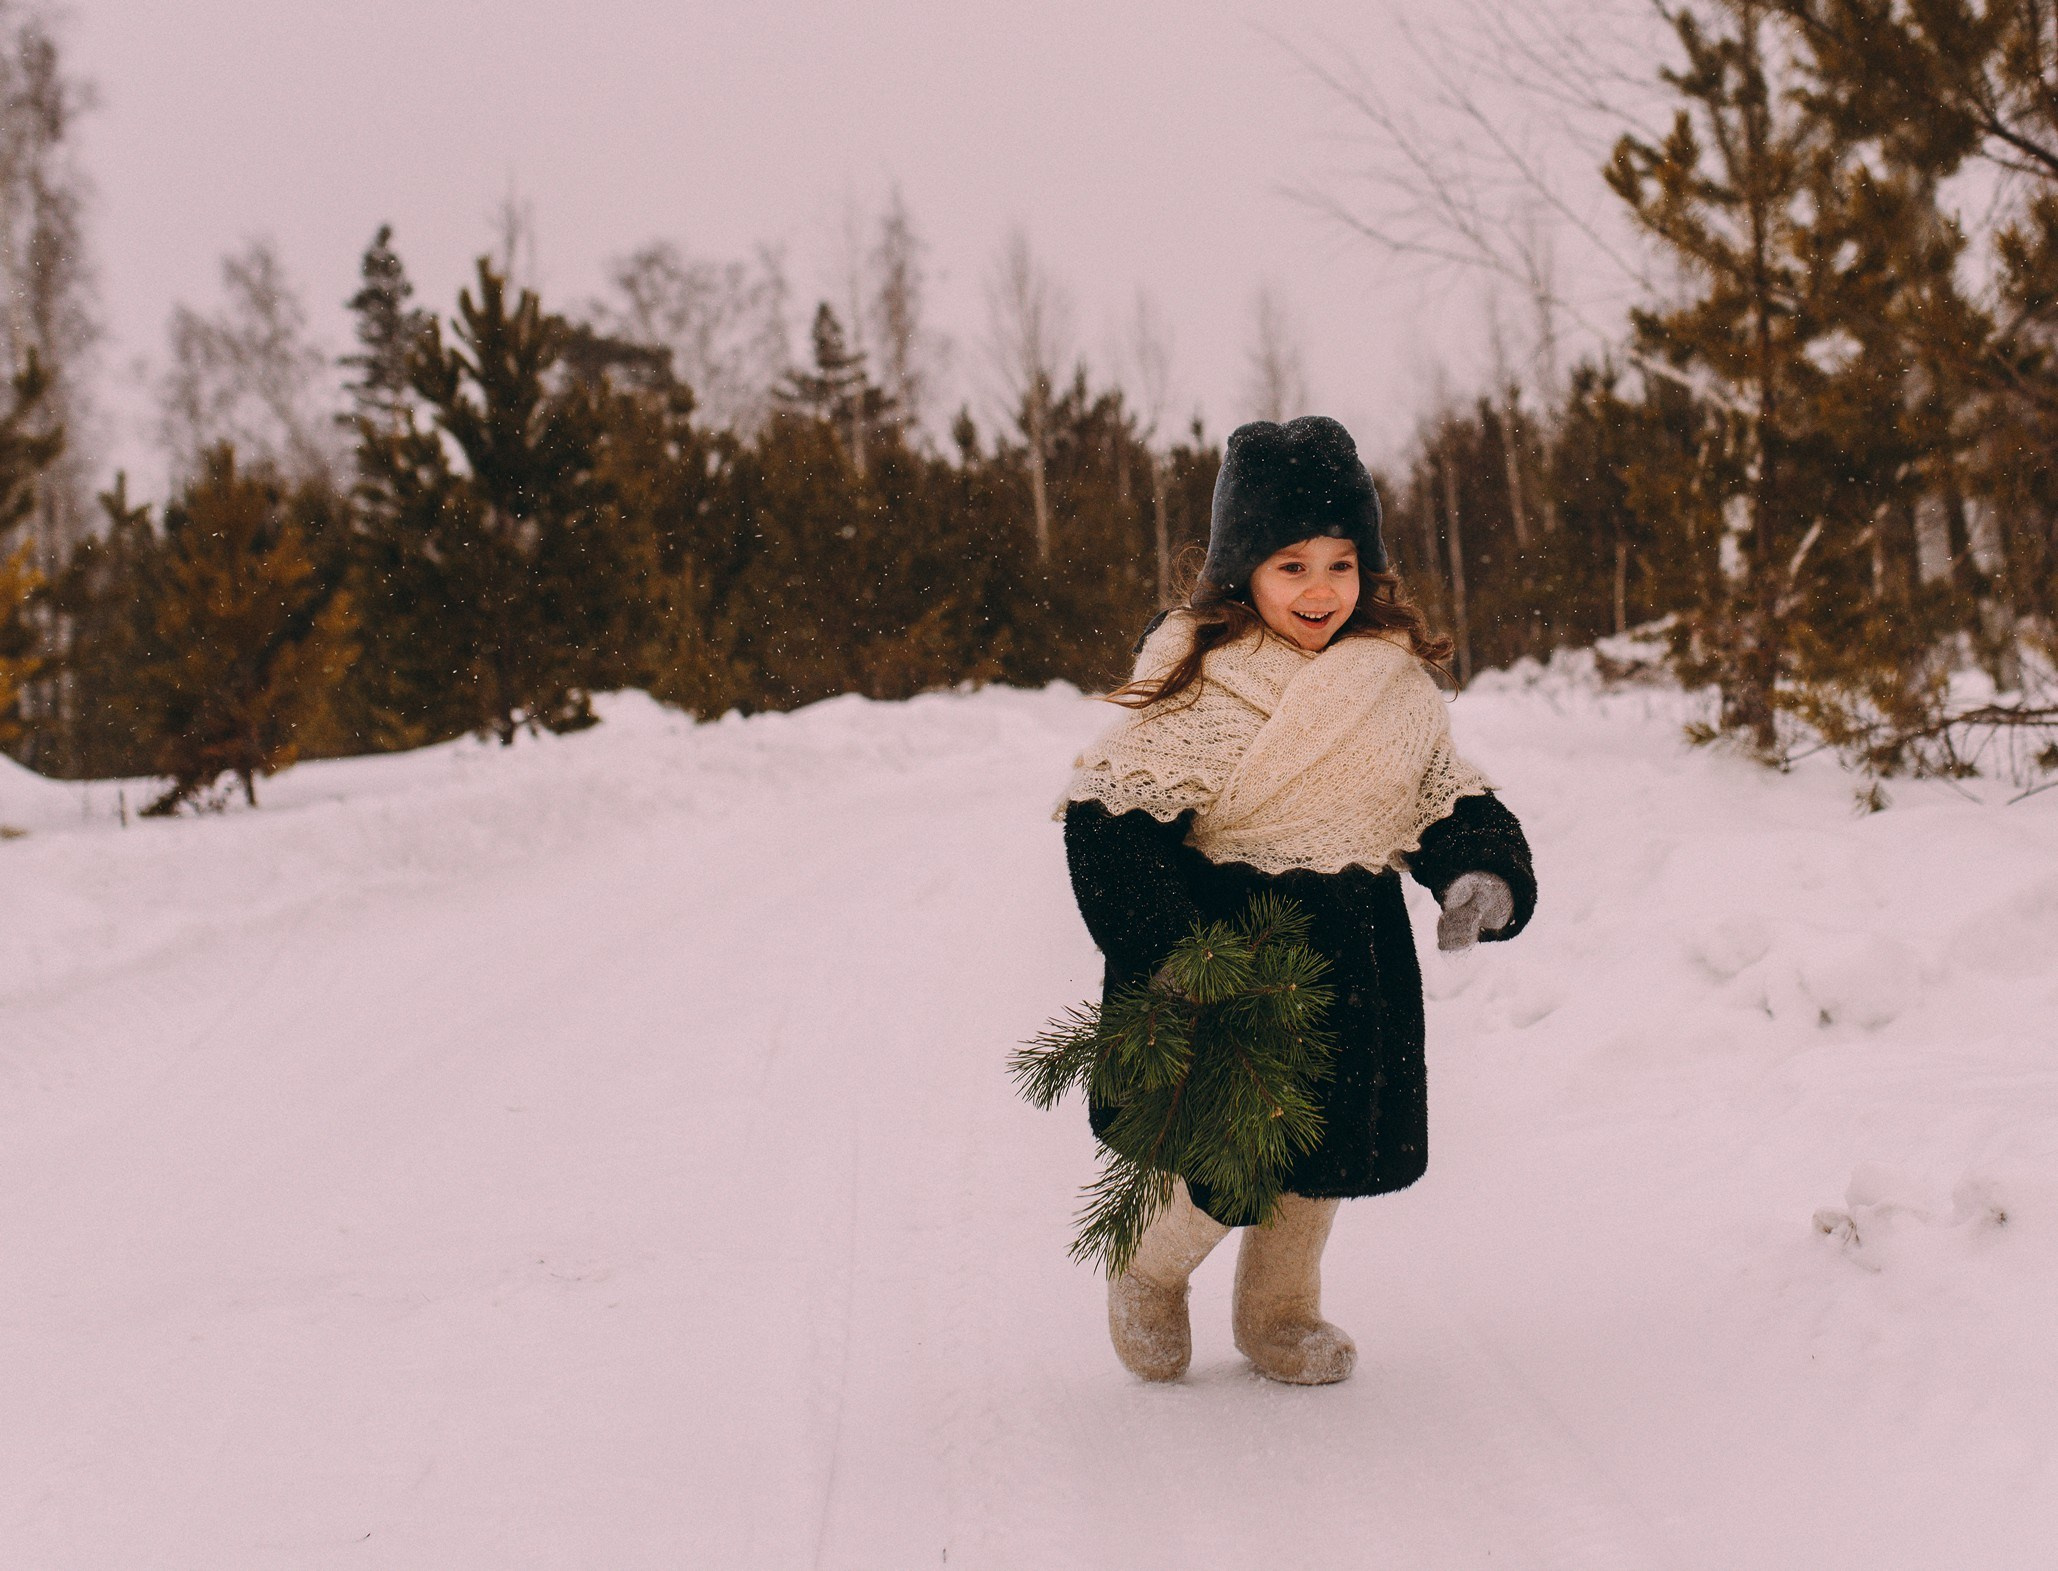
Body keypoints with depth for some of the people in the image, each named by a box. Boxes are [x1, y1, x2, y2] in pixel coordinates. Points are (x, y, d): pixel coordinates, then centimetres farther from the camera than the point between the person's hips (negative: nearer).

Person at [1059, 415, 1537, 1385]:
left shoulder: (1396, 682, 4)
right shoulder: (1197, 683, -13)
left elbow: (1447, 795, 13)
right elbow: (1112, 816, -16)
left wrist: (1481, 871, -8)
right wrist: (1170, 951, -25)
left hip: (1355, 957, 5)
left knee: (1329, 1151, 15)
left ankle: (1280, 1313, 41)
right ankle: (1150, 1275, 29)